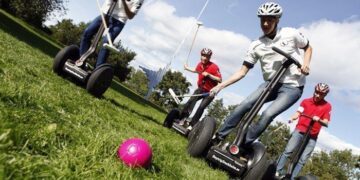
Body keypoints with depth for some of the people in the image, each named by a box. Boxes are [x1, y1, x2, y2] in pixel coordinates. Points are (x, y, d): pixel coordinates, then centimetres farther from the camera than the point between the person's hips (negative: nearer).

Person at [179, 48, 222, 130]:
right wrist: (188, 68, 26)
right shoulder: (200, 64, -5)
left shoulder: (214, 67, -24)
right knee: (190, 101, -8)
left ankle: (192, 125, -8)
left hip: (210, 92, -5)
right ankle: (180, 119, 0)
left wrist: (208, 75, -34)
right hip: (200, 89, 5)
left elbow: (219, 80, -26)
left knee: (201, 107, -14)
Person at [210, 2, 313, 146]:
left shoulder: (291, 34, -9)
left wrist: (305, 64, -11)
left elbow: (308, 48, 10)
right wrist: (220, 86, -13)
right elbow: (242, 72, -4)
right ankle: (218, 137, -5)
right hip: (271, 83, 3)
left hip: (292, 87, -2)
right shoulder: (256, 46, -4)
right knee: (245, 105, -16)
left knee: (268, 114, -23)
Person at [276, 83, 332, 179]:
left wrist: (319, 120, -25)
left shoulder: (327, 106, 2)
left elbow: (326, 123, -3)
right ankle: (277, 171, -5)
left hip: (312, 136, 0)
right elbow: (298, 113, -3)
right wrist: (292, 118, -26)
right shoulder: (306, 101, 5)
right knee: (288, 151, -12)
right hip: (300, 130, 0)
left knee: (302, 160, -2)